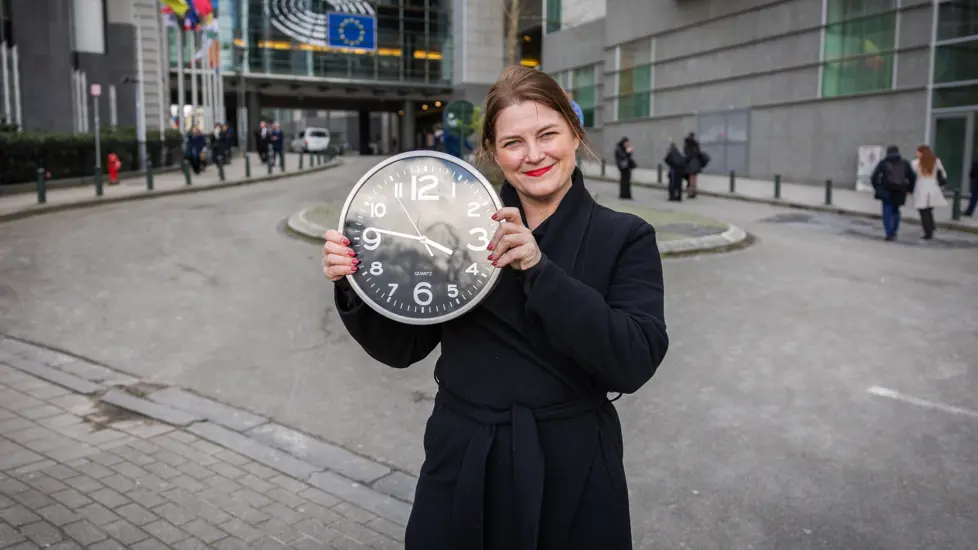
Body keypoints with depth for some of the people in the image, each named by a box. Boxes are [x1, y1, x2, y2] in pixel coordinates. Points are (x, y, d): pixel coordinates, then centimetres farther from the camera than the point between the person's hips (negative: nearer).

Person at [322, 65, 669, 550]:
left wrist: (539, 269, -26)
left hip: (573, 478, -1)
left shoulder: (625, 238, -4)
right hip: (462, 471, 2)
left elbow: (634, 363, -18)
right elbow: (401, 346, 1)